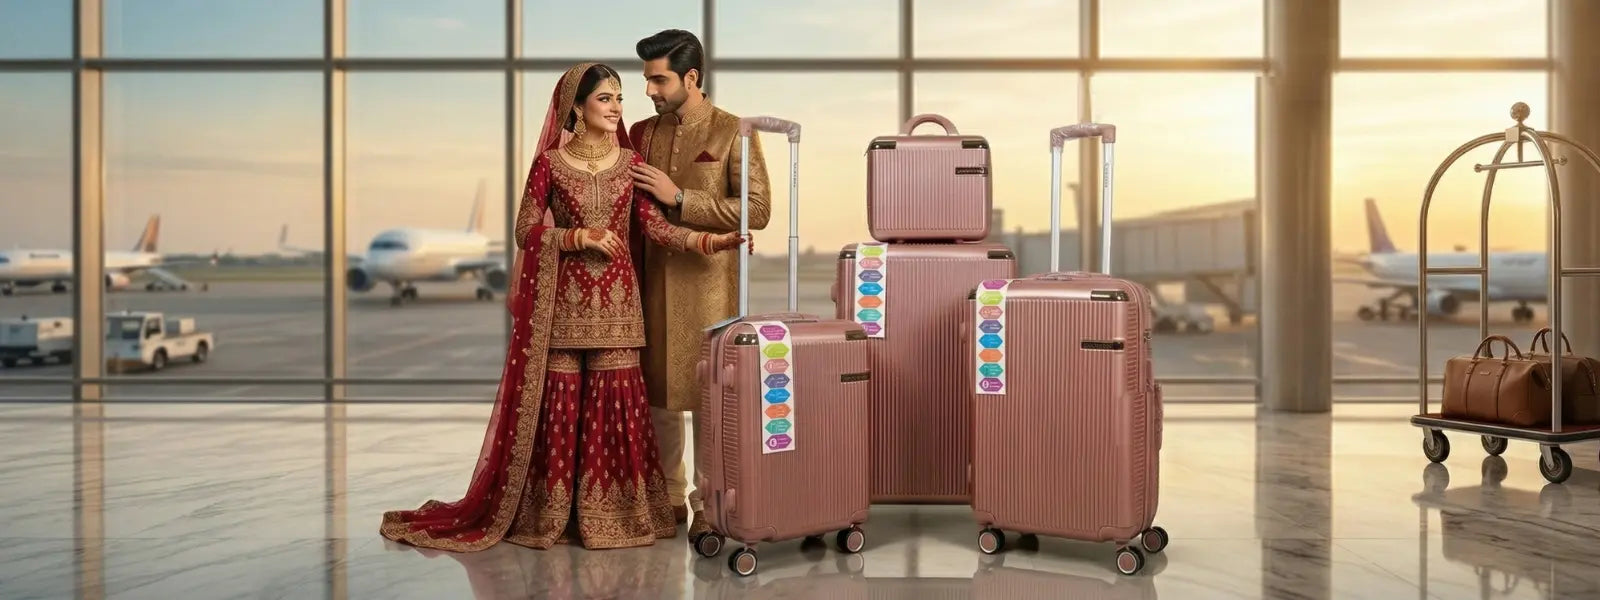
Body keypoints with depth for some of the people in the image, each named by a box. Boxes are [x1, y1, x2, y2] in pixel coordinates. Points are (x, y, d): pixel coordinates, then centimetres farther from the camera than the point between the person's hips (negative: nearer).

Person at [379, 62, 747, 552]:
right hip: (564, 300, -2)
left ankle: (613, 513, 12)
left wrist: (710, 240, -13)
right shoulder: (550, 163, -1)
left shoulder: (630, 161, 7)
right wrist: (581, 237, -14)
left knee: (616, 402, 2)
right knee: (560, 402, 0)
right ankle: (550, 514, 12)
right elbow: (526, 231, -2)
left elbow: (653, 225, 0)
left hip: (616, 300, 2)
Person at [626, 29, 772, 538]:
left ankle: (708, 506, 10)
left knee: (710, 397, -1)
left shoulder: (732, 133, -3)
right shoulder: (641, 133, 11)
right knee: (657, 394, 8)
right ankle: (668, 498, 22)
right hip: (652, 283, 5)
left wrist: (679, 199, -14)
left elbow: (756, 210, -11)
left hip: (708, 286, -4)